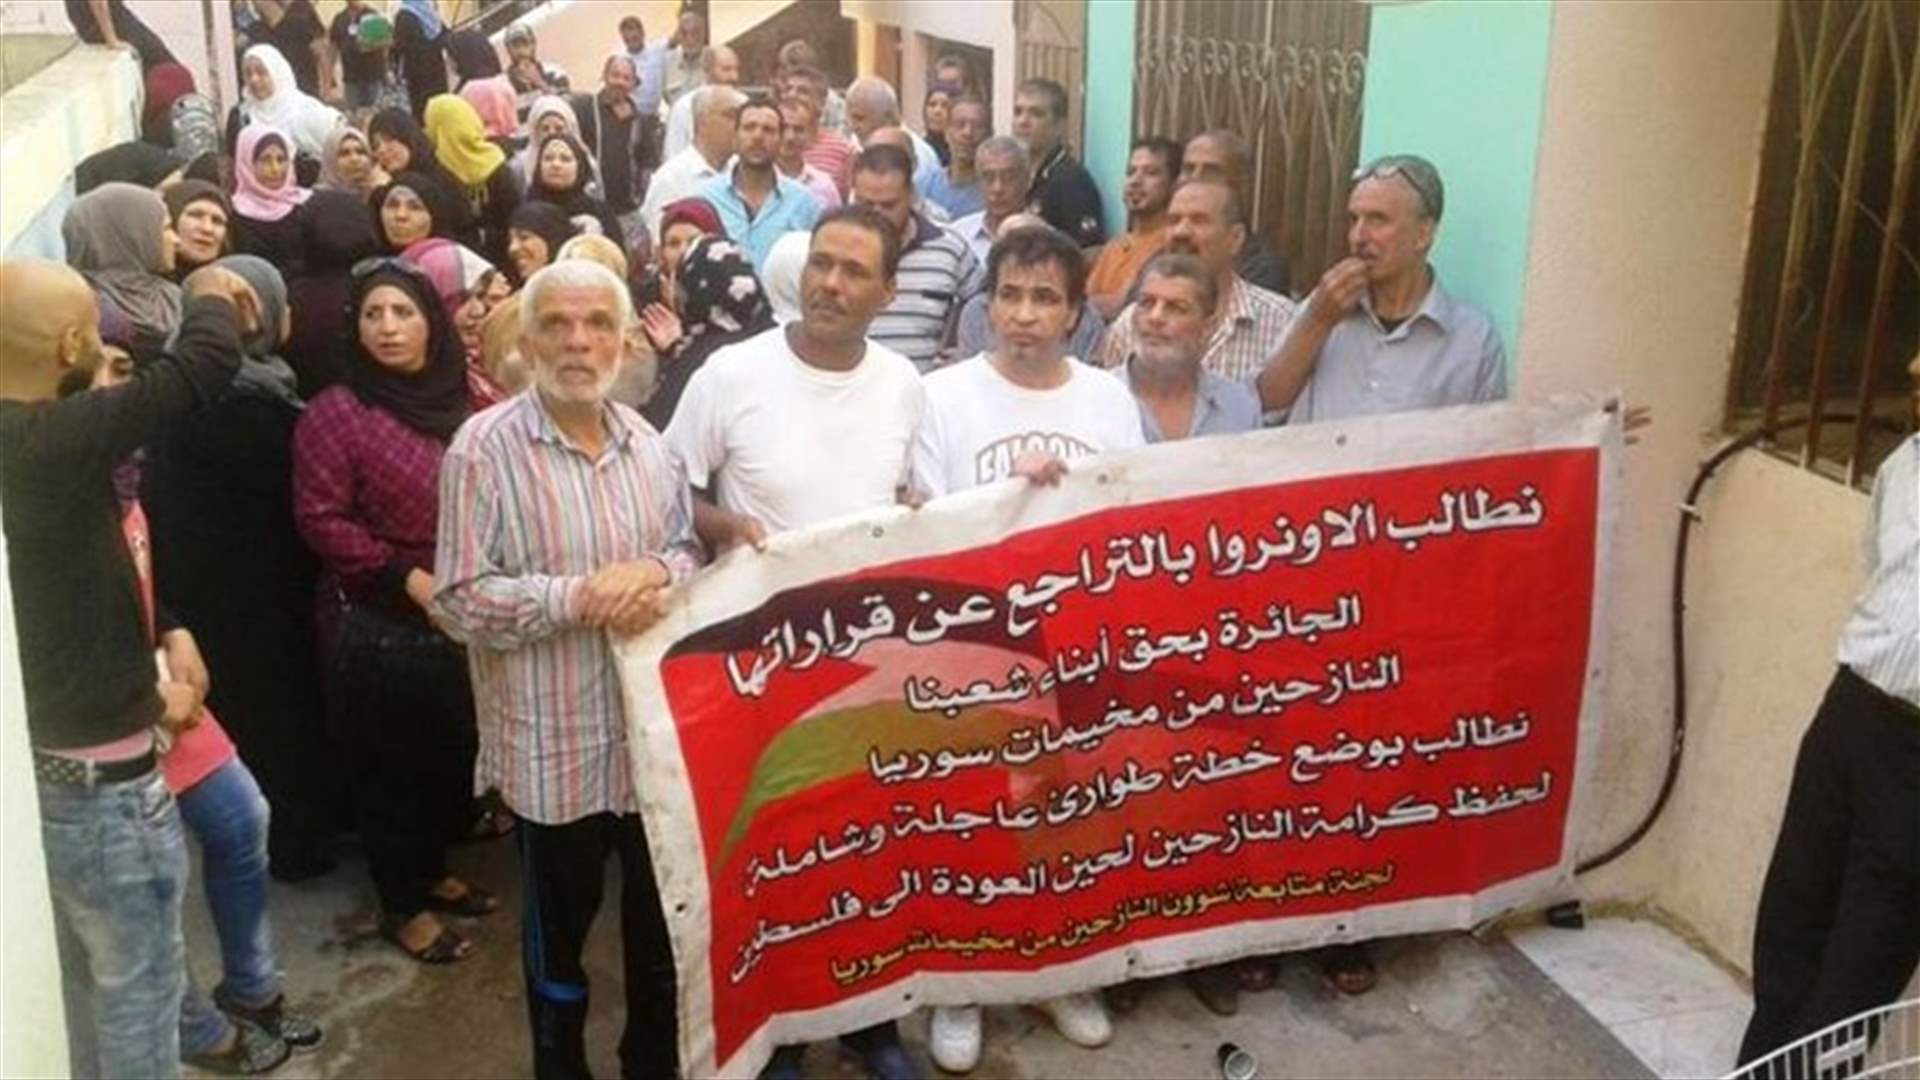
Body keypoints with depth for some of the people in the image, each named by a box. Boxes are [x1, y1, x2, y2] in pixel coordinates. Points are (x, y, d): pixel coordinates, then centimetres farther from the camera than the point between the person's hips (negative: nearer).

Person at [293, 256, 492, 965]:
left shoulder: (459, 404, 5)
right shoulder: (335, 413, -11)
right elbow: (321, 519, -15)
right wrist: (408, 576, -18)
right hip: (384, 625, -5)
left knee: (455, 758, 16)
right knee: (390, 768, 8)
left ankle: (431, 873, 37)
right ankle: (403, 906, 24)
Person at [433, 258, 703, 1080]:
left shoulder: (648, 444, 4)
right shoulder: (484, 447, -13)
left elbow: (692, 553, 8)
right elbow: (459, 601, -16)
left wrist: (656, 573, -14)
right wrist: (580, 596, -23)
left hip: (656, 724, 5)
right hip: (553, 740, -5)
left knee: (662, 912, 19)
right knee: (561, 920, 14)